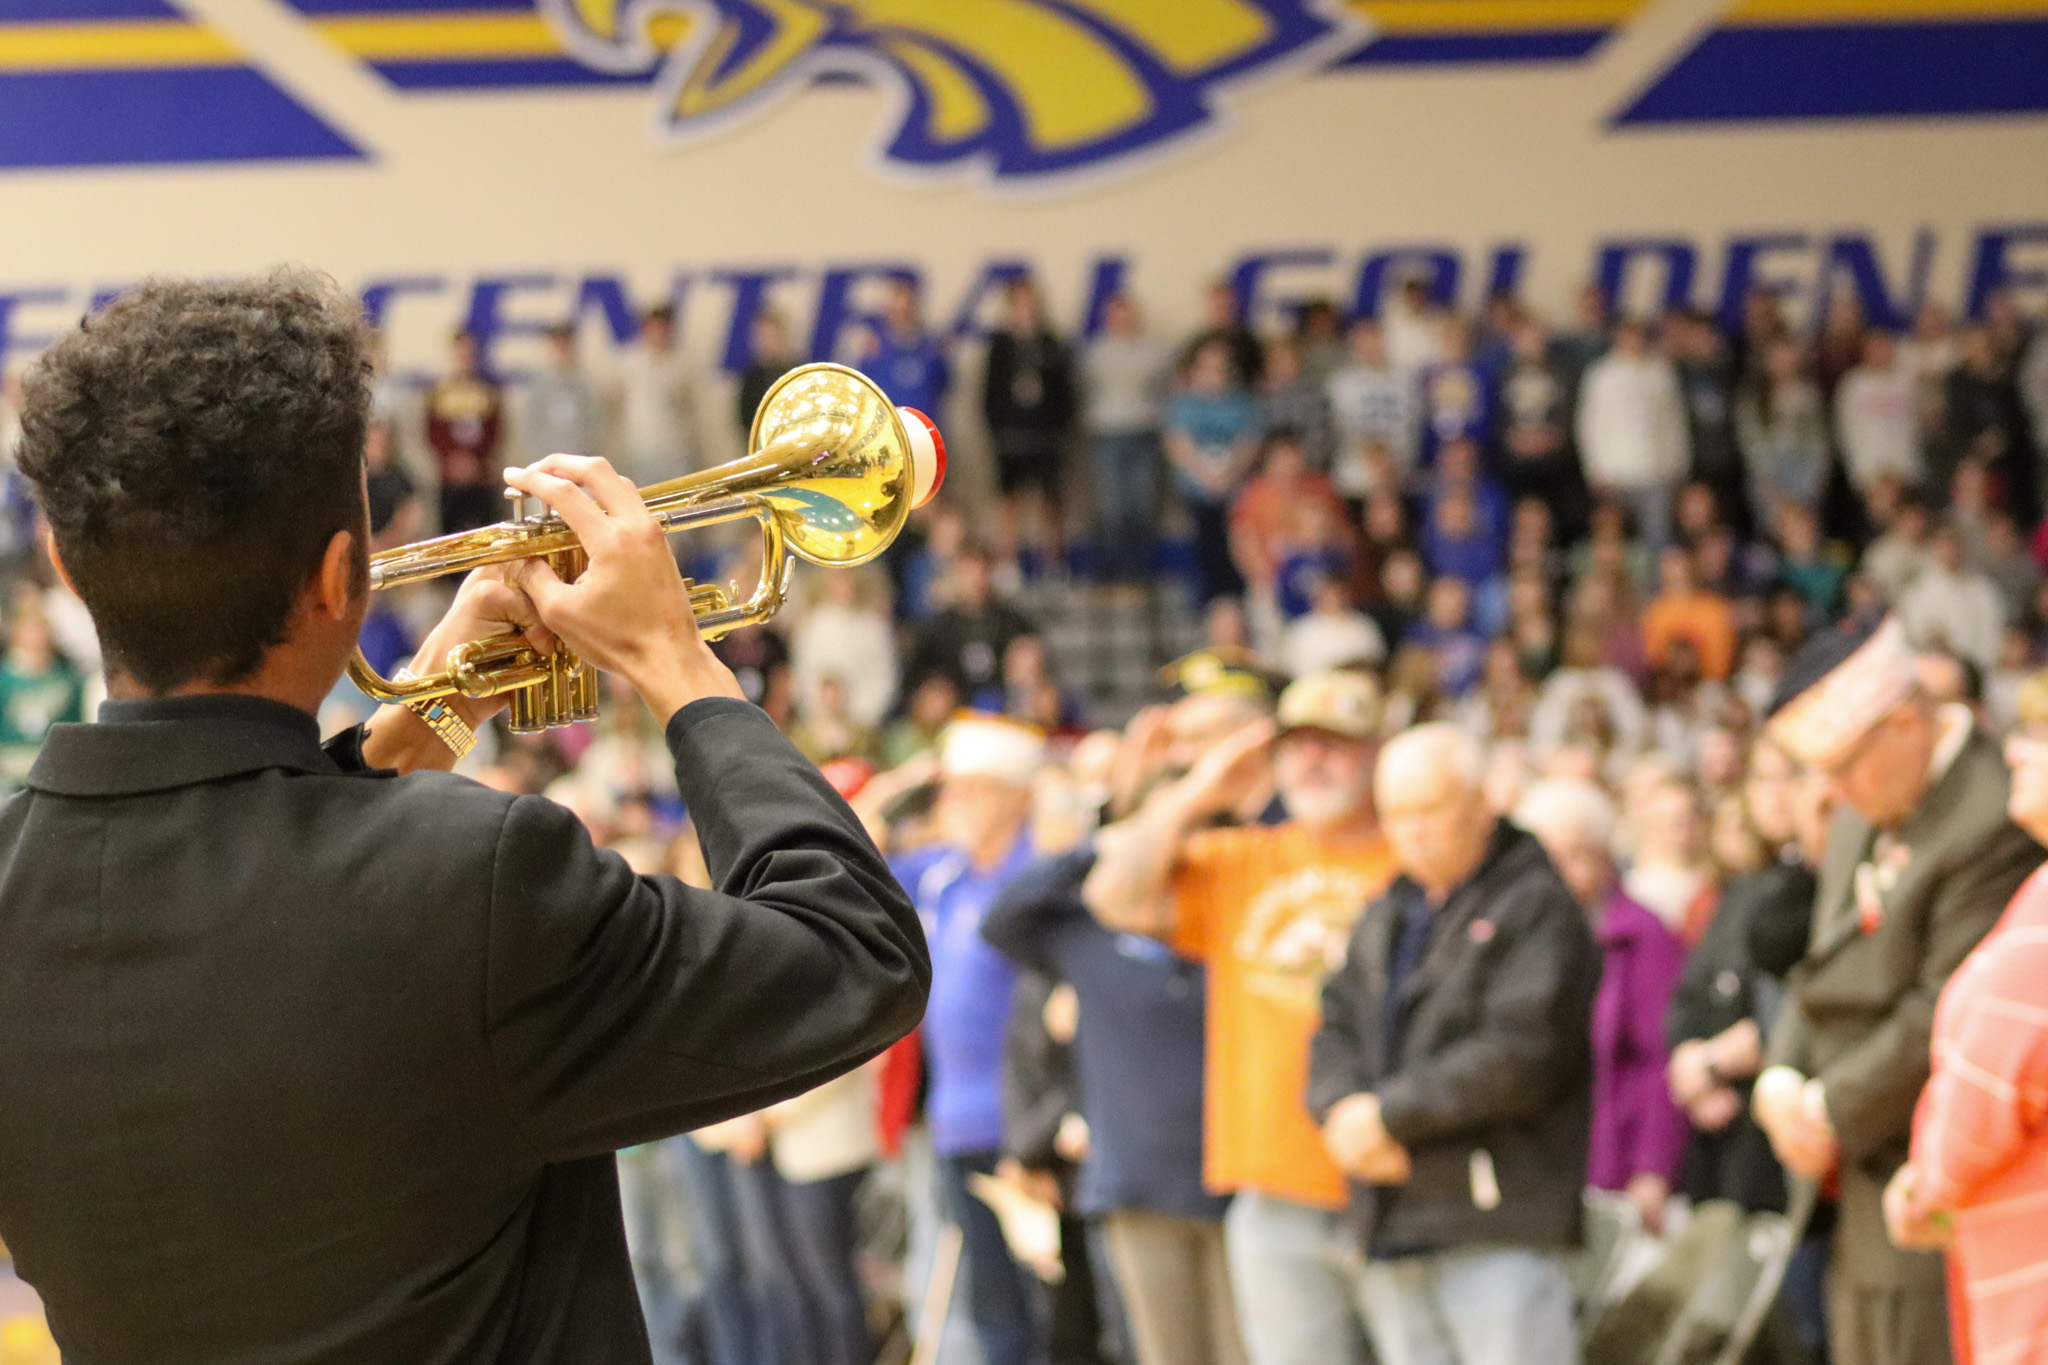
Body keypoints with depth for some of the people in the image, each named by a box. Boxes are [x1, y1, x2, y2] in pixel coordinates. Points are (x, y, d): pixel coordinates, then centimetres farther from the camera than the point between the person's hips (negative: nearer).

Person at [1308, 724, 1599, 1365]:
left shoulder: (1537, 907, -5)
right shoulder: (1384, 918, 21)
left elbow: (1520, 1054, -15)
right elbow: (1336, 1030, 14)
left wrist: (1390, 1115, -12)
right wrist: (1346, 1108, -8)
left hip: (1498, 1229, -7)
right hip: (1395, 1228, 7)